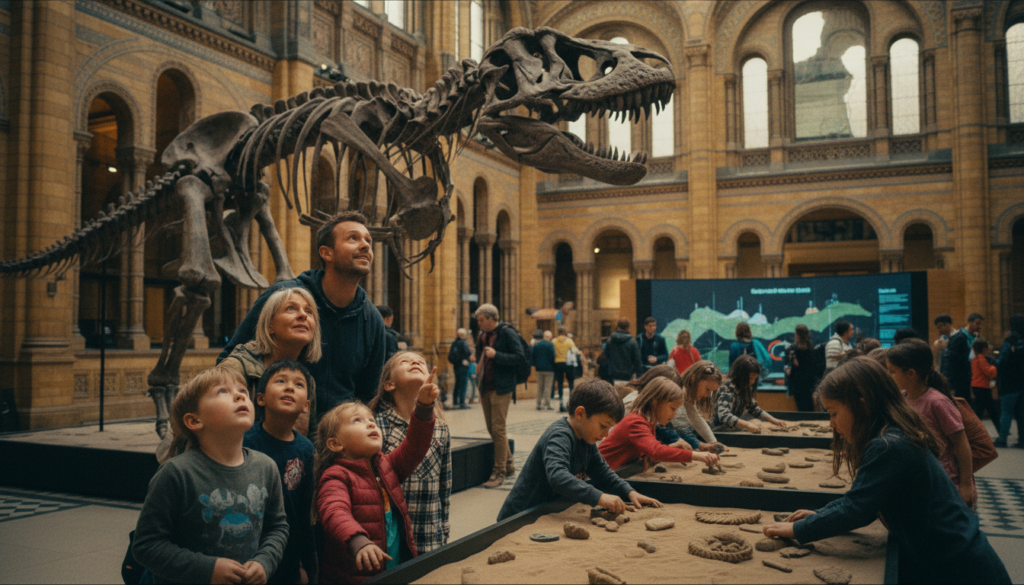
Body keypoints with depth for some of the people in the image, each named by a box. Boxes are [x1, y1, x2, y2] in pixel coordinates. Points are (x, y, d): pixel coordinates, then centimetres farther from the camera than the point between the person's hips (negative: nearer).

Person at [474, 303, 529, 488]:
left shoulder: (507, 333, -10)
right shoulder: (483, 336, 13)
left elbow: (520, 357, -16)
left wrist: (496, 355, -22)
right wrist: (478, 367, 11)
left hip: (501, 388, -8)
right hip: (485, 388, 8)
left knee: (498, 430, -7)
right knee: (492, 430, 12)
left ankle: (500, 472, 1)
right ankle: (509, 465, 26)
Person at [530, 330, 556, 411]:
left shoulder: (536, 345, 6)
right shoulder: (550, 345, -10)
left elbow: (532, 356, 6)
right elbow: (553, 356, -14)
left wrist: (534, 365, 13)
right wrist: (553, 365, -2)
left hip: (539, 368, 5)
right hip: (549, 368, -5)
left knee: (539, 387, 13)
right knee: (548, 387, -2)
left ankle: (538, 404, 15)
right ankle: (547, 405, -4)